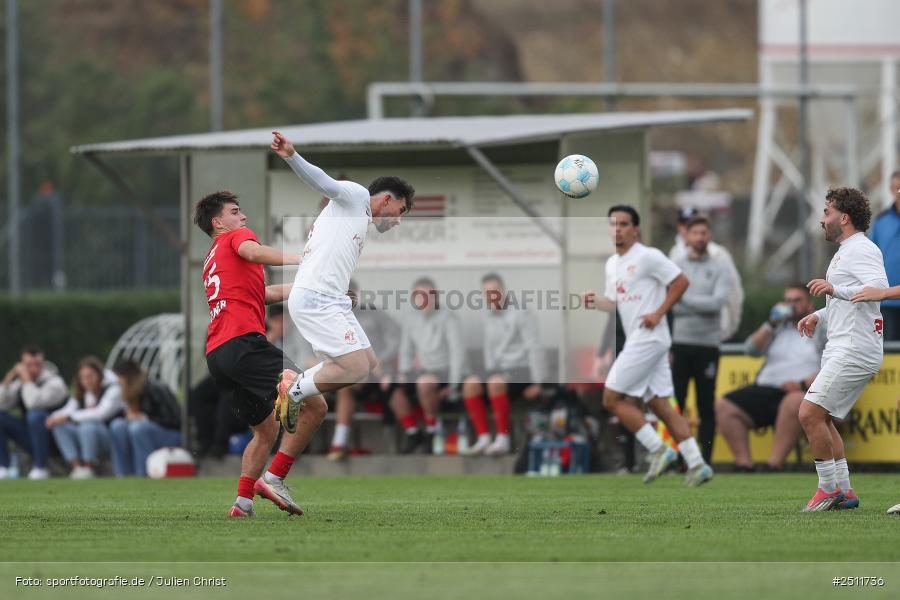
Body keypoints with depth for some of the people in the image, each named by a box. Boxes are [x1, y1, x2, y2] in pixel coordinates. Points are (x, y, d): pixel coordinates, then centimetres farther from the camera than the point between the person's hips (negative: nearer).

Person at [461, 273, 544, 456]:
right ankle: (483, 438, -19)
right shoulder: (489, 317, 12)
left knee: (496, 383, -35)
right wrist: (489, 371, 8)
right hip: (501, 371, 6)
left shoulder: (520, 312, -8)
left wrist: (537, 382, -14)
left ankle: (502, 439, -28)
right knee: (471, 384, -20)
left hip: (523, 371, -6)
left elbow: (534, 348, -10)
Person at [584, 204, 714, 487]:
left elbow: (680, 282, -10)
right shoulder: (612, 263, 17)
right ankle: (697, 465, 4)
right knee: (660, 405, 6)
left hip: (648, 337, -9)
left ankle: (658, 450, -5)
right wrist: (595, 302, 2)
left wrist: (659, 313, -15)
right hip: (637, 340, 9)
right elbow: (613, 302, 23)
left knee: (613, 398, -9)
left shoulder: (647, 257, -10)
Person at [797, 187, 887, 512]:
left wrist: (835, 289, -32)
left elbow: (880, 288, -28)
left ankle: (829, 488, -7)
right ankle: (844, 491, 15)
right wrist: (819, 315, 24)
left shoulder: (861, 250, -12)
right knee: (820, 418, 12)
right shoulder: (846, 251, 21)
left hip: (854, 348, -11)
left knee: (810, 413, -15)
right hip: (841, 348, 11)